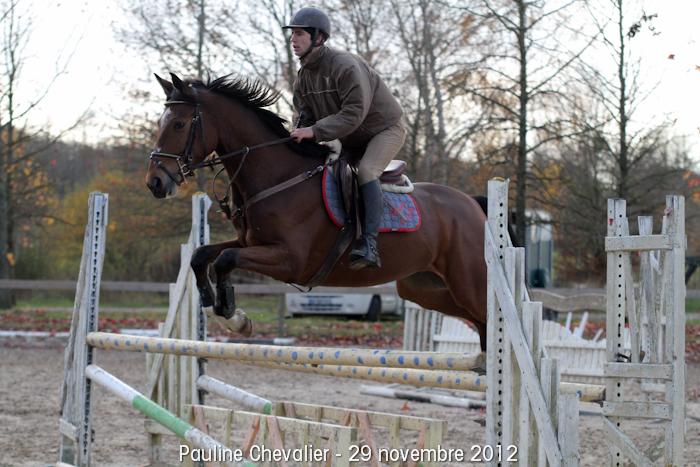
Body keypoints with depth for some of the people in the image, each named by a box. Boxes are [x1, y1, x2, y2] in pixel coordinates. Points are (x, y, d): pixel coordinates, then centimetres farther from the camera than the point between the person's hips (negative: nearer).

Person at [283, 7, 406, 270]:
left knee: (365, 171, -32)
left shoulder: (345, 66, -27)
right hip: (352, 140, 9)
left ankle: (369, 244, -39)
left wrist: (315, 131, -38)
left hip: (385, 128, -9)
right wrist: (299, 137, -20)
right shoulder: (303, 79, -1)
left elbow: (354, 113, -34)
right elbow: (305, 118, 4)